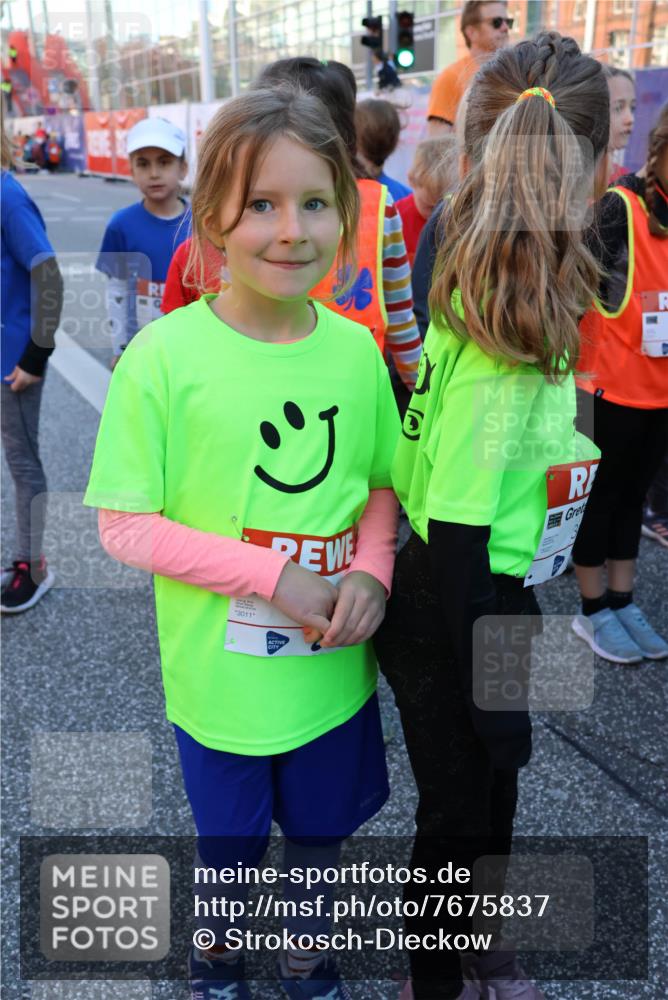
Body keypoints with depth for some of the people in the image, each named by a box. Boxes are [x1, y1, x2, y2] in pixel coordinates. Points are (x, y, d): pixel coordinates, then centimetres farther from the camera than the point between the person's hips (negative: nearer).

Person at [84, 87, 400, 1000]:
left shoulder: (356, 349, -6)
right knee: (229, 845, 23)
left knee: (321, 831, 26)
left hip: (335, 671, 3)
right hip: (221, 678, -3)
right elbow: (124, 524, -15)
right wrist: (272, 575, -22)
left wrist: (371, 569, -14)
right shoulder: (165, 355, -18)